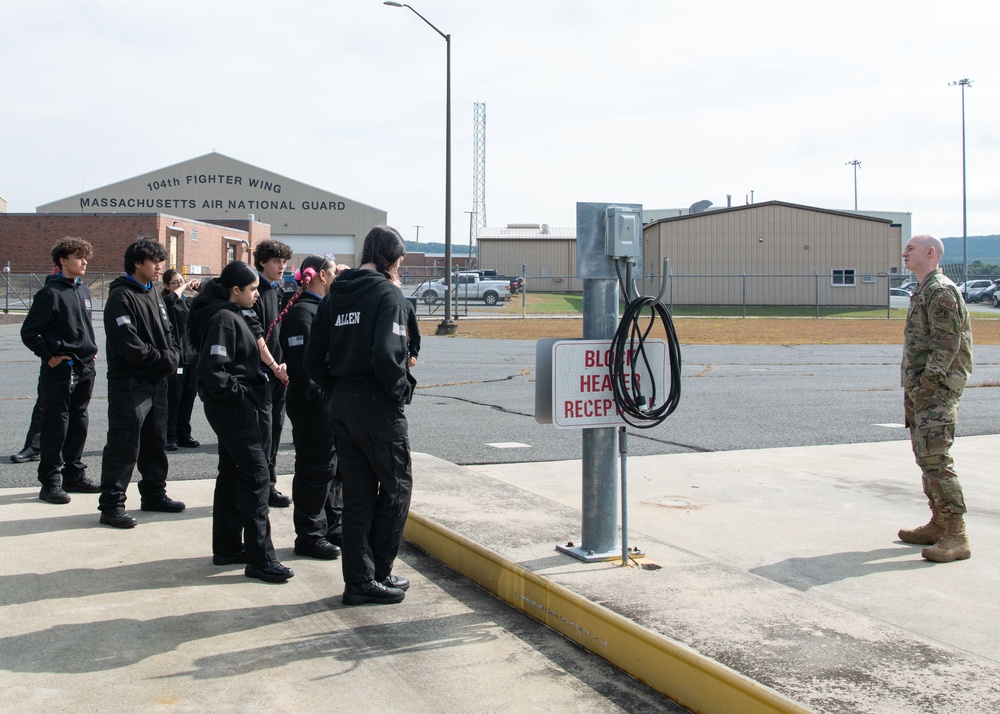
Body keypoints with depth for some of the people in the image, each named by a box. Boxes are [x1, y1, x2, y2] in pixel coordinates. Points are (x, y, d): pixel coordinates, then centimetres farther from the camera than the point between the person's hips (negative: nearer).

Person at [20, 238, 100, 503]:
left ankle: (74, 475, 23)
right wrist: (49, 356, -12)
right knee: (55, 426, -2)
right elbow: (29, 332, -9)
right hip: (60, 370, -7)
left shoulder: (83, 290, 13)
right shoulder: (50, 292, -10)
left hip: (85, 369, 7)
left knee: (79, 424, 13)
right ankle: (51, 482, 4)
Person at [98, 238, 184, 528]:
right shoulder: (121, 296, -12)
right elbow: (127, 343, -19)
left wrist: (171, 358, -3)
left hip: (157, 381, 8)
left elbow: (167, 332, 16)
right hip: (129, 382, -8)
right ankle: (111, 504, -1)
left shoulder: (154, 294, 15)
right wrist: (160, 358, -12)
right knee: (123, 446, -6)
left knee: (155, 442, 16)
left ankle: (154, 494, 28)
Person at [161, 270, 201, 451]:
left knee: (189, 397, 10)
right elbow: (170, 299, -27)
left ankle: (184, 435, 19)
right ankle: (169, 437, 3)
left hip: (192, 355, 6)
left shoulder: (189, 302, 16)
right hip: (175, 356, -6)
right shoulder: (165, 303, -5)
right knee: (173, 397, -3)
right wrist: (185, 286, -15)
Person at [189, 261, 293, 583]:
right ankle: (260, 558, -9)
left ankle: (227, 547, 24)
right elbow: (212, 369, -25)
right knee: (256, 476, -11)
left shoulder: (229, 315, 15)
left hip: (233, 408, 11)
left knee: (232, 474, 15)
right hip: (233, 407, -11)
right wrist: (237, 391, -16)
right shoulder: (223, 318, -16)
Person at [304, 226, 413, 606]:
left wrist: (338, 388, 13)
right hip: (378, 405, -7)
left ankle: (358, 580, 17)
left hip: (343, 404, 7)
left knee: (356, 493, 12)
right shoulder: (387, 293, -11)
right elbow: (386, 354, -25)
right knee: (396, 485, 8)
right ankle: (378, 576, 10)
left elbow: (313, 359, 8)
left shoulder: (334, 295, 11)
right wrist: (400, 389, -10)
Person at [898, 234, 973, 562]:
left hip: (937, 388, -11)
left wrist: (925, 382, -17)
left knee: (935, 458, -15)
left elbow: (946, 344, -19)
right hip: (919, 389, 11)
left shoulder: (942, 292, -13)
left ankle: (957, 536, -13)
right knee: (925, 457, 14)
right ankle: (938, 525, 22)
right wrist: (911, 388, 15)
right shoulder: (923, 292, 18)